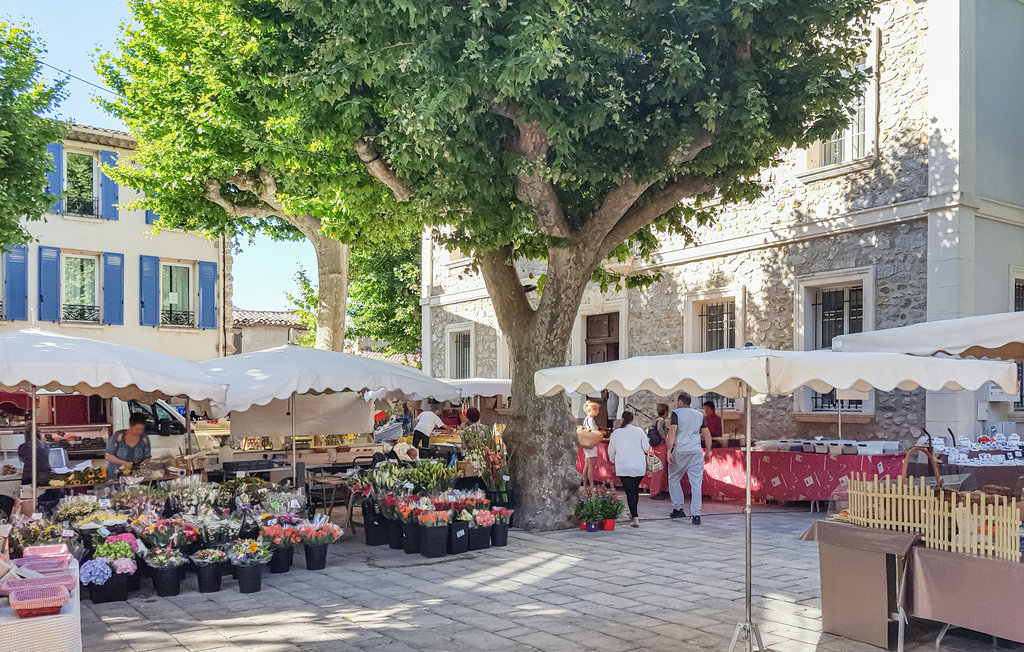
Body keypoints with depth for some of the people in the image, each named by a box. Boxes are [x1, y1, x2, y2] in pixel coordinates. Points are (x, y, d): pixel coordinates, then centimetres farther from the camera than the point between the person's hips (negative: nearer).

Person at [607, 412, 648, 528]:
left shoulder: (615, 433, 4)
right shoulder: (639, 431, 1)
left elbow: (611, 451, 13)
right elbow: (647, 448, 1)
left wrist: (613, 461, 33)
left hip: (623, 467, -1)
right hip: (640, 466, 1)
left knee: (630, 491, -4)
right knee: (635, 489, 18)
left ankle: (635, 518, -13)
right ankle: (633, 513, 31)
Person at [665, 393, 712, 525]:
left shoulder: (676, 413, 1)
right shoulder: (700, 415, 15)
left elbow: (672, 432, -9)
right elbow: (707, 435, 15)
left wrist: (669, 451, -9)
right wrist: (708, 452, 21)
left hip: (680, 451, -3)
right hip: (696, 451, 3)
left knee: (673, 479, 15)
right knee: (696, 483, 1)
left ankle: (678, 508, 15)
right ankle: (696, 515, -4)